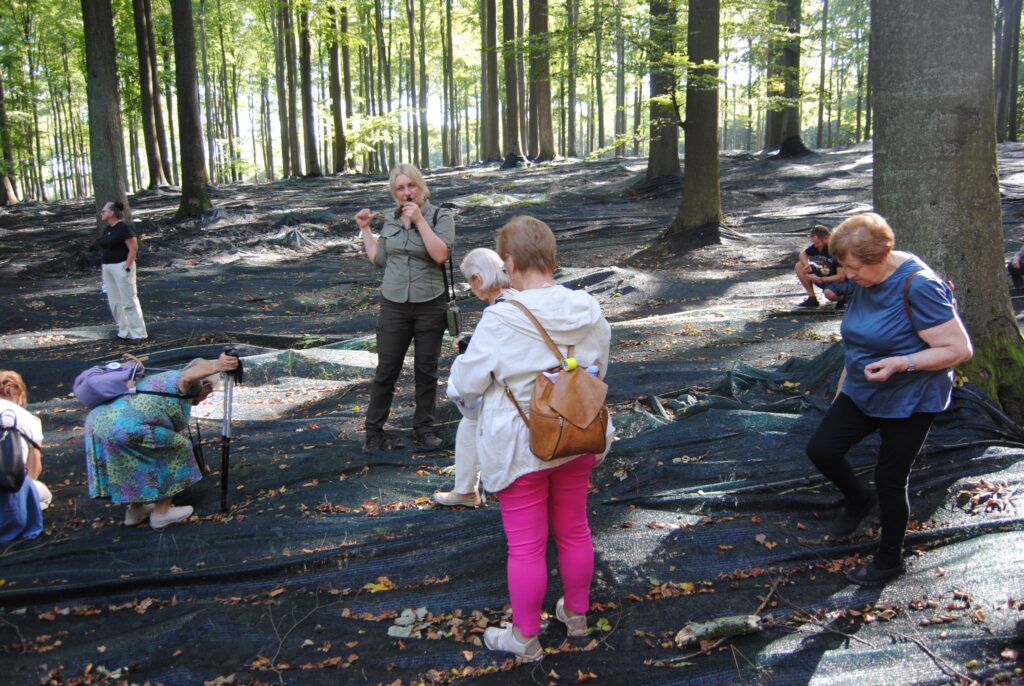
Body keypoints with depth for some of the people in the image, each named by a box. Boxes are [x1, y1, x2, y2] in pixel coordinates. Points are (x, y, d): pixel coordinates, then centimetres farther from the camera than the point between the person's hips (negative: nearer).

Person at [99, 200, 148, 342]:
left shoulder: (124, 228, -13)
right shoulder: (106, 229, 12)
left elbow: (133, 249, -16)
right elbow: (104, 249, 18)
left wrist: (127, 268, -19)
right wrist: (105, 271, 15)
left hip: (122, 267, -9)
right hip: (108, 268, 9)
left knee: (128, 301, -8)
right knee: (115, 302, 9)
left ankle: (139, 333, -4)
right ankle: (124, 332, 17)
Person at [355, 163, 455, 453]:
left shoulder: (441, 216, -4)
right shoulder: (391, 221, 8)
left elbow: (440, 254, -19)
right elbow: (378, 258, 13)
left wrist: (419, 220, -18)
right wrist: (364, 229, 12)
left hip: (430, 305, -2)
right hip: (394, 305, 2)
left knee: (426, 371, 9)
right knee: (386, 370, 4)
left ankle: (423, 429, 22)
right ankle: (373, 432, 14)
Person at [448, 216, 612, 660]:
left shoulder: (500, 320, -23)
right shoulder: (589, 311, -7)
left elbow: (466, 384, -11)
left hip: (520, 448, -5)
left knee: (526, 545, 9)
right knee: (573, 530, 22)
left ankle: (525, 637, 26)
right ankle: (576, 614, 42)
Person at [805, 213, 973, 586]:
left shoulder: (918, 286, -25)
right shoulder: (863, 282, -1)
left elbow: (959, 349, -23)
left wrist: (900, 363, -34)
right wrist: (843, 386, 18)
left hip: (910, 400, -7)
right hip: (862, 392, 7)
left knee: (889, 479, 2)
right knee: (821, 448, -1)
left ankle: (889, 560, 25)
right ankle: (858, 500, 30)